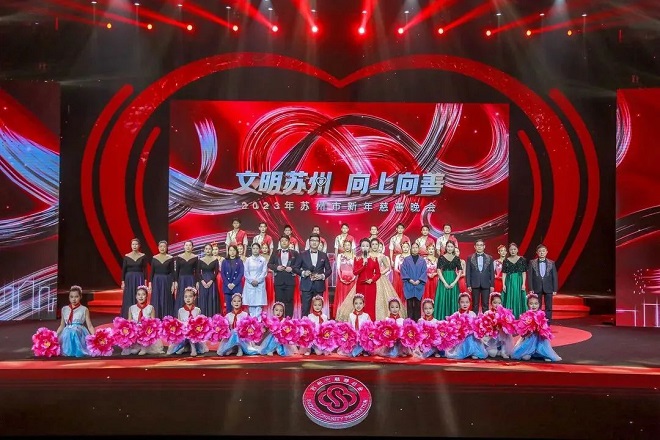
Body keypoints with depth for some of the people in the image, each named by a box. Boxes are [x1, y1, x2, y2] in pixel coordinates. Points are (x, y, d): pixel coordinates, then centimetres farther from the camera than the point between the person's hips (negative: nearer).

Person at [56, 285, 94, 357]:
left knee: (79, 354, -12)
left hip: (79, 334, -3)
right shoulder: (64, 309, 9)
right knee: (67, 353, -5)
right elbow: (62, 326, 18)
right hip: (67, 335, 3)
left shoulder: (84, 309, 1)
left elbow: (89, 326, 0)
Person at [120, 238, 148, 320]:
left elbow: (145, 269, 1)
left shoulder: (142, 256, 1)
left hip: (139, 279, -1)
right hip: (129, 279, 1)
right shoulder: (126, 256, 2)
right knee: (128, 298, 1)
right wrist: (123, 282, -1)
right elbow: (123, 270, 3)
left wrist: (145, 281, -5)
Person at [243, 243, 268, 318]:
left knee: (259, 302, -6)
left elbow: (264, 272, 1)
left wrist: (257, 280, -10)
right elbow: (246, 272, 4)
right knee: (250, 302, -2)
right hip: (250, 284, 1)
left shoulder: (263, 260, 5)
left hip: (260, 284, -1)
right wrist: (252, 281, -8)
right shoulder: (248, 260, 8)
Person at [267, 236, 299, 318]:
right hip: (278, 280, 1)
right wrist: (276, 267, -9)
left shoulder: (294, 253, 8)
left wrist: (292, 268, -14)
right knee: (279, 301, 3)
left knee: (289, 301, 0)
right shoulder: (275, 253, 12)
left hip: (290, 280, -1)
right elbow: (269, 264, 8)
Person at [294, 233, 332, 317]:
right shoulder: (303, 255, 6)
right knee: (305, 308, -2)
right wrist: (303, 273, -10)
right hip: (306, 286, -1)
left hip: (319, 286, 1)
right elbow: (295, 268, 7)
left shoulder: (323, 255, 10)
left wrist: (323, 276, -8)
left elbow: (329, 270, 11)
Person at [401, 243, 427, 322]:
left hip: (419, 285, 1)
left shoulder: (422, 260, 9)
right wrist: (410, 280, -11)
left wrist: (418, 281, -10)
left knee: (418, 304, 1)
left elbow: (424, 272, 3)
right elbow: (403, 271, 0)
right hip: (409, 285, -1)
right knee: (409, 304, -2)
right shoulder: (406, 260, 7)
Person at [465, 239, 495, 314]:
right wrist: (468, 285, -4)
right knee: (475, 305, 3)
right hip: (475, 284, -1)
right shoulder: (470, 258, 5)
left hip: (486, 285, 1)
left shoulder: (489, 258, 8)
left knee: (485, 305, 2)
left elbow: (492, 272, 7)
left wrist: (492, 285, 1)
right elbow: (468, 272, 3)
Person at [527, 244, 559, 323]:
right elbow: (529, 276, 0)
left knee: (549, 307, 4)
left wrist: (555, 289, -1)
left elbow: (554, 277, 4)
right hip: (537, 289, -1)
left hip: (548, 289, 1)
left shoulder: (552, 263, 4)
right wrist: (531, 289, -6)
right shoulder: (532, 263, 2)